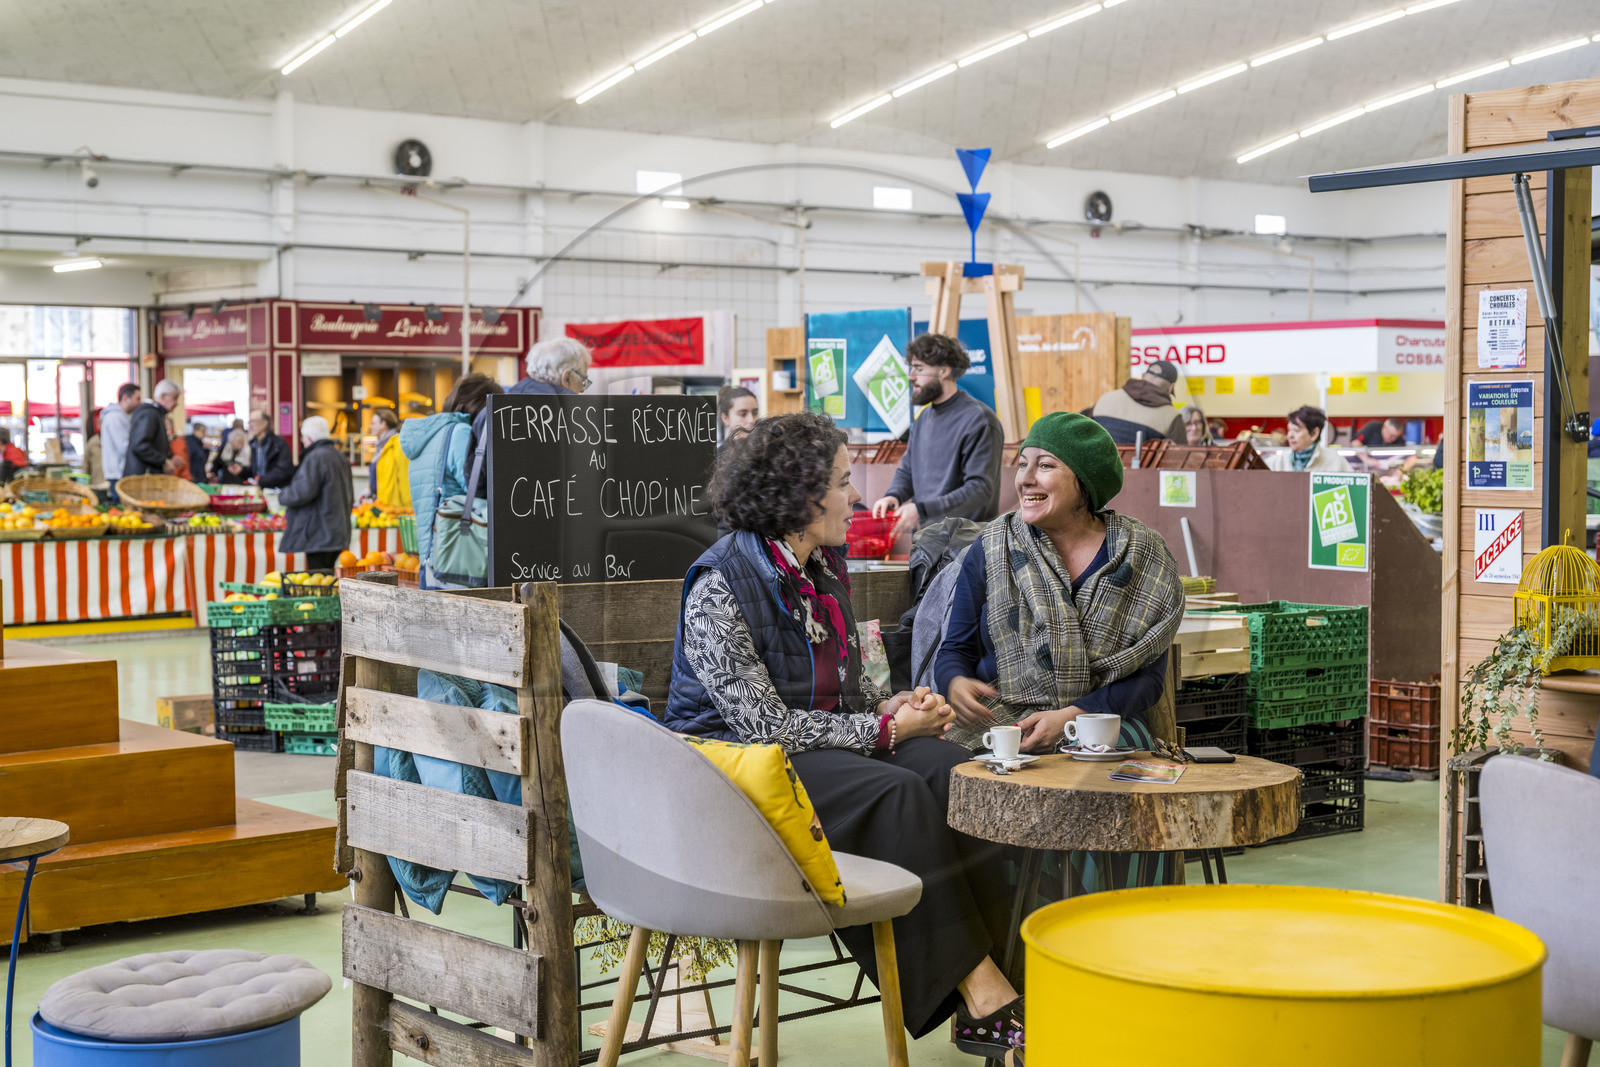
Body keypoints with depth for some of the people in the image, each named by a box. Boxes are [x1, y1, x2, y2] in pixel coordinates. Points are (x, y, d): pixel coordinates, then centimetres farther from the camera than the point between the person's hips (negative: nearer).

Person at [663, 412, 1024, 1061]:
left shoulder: (823, 567, 9)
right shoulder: (720, 587, -17)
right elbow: (765, 726, -21)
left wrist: (890, 704, -3)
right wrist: (885, 729, -17)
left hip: (818, 739, 8)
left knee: (946, 769, -19)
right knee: (896, 793, -29)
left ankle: (988, 973, -26)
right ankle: (979, 990, -26)